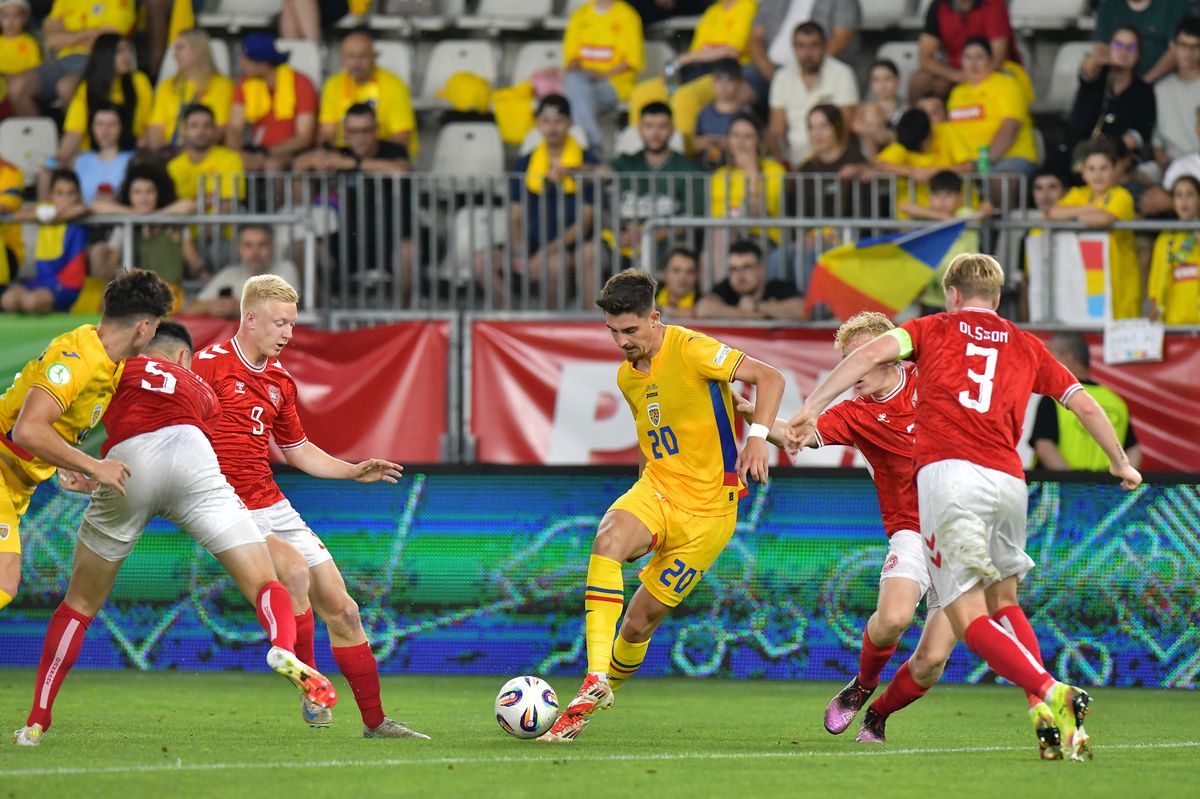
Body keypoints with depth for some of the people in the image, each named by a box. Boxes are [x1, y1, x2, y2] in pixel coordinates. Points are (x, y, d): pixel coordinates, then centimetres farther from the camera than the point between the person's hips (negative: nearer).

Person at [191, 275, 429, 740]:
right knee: (294, 568, -32)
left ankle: (375, 722, 13)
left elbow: (298, 451, 24)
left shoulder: (279, 382, 13)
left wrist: (355, 472, 13)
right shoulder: (211, 365, -9)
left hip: (273, 506, 7)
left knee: (341, 610, 4)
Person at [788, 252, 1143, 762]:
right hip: (1008, 480, 4)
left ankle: (1052, 693, -28)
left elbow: (875, 351, -1)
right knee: (1004, 602, 22)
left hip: (947, 472, -4)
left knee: (969, 620, -5)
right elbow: (1085, 405, 25)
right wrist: (1120, 463, 41)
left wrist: (811, 409, -3)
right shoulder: (1026, 346, 24)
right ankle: (1047, 714, 1)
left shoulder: (933, 329, 17)